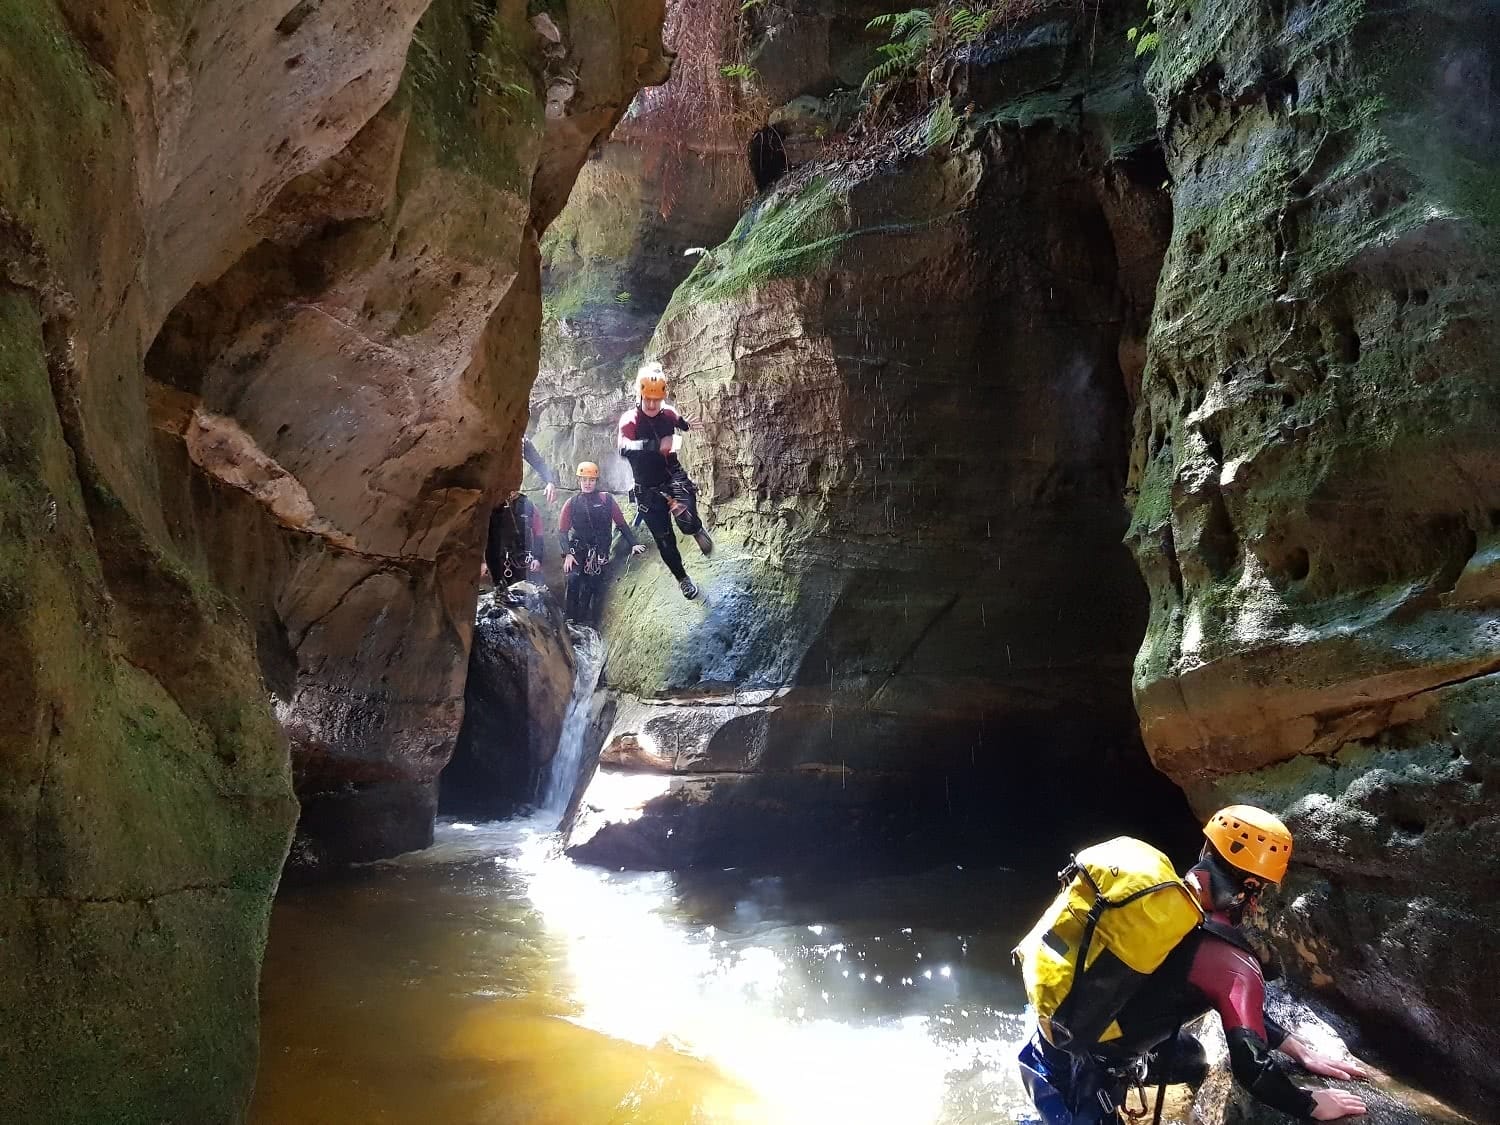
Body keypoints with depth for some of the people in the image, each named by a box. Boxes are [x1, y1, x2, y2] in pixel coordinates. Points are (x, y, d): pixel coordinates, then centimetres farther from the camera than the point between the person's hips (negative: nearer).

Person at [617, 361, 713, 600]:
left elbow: (683, 424, 25)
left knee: (686, 519, -29)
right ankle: (682, 578, 30)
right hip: (648, 488, -1)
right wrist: (658, 445, -47)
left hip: (673, 477, 1)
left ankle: (697, 530, 7)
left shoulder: (668, 413, -3)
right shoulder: (629, 420, -15)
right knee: (664, 540, 6)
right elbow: (625, 449, -38)